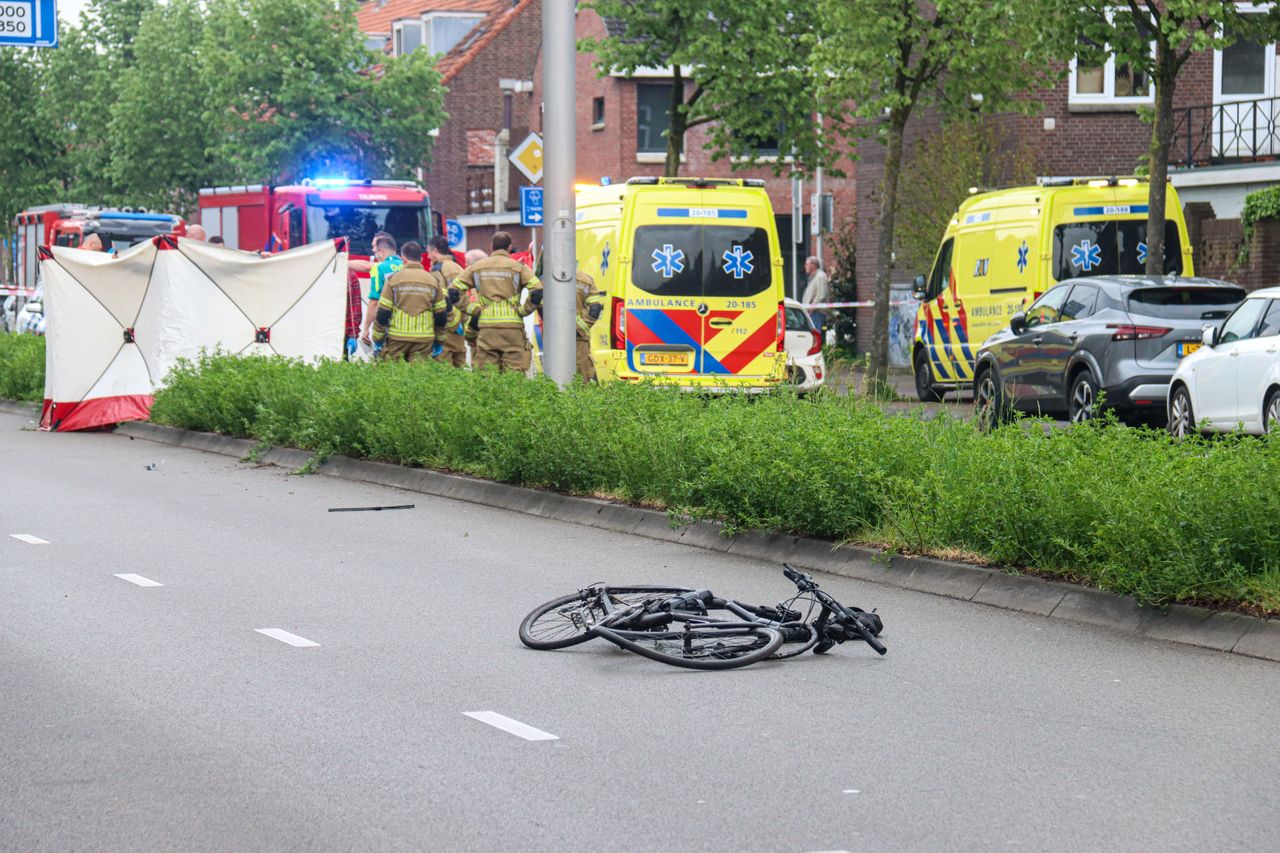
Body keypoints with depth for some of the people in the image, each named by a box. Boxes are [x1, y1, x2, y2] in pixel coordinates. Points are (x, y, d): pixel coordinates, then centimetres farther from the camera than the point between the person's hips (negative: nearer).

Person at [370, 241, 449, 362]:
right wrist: (439, 341, 17)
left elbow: (382, 313, -2)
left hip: (397, 338, -2)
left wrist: (378, 338, 7)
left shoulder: (394, 279, -1)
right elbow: (441, 315, 8)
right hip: (424, 340, 2)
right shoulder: (433, 280, 6)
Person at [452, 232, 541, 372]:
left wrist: (473, 310, 8)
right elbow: (537, 291, -8)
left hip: (486, 327, 2)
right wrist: (523, 311, 2)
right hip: (512, 326, -2)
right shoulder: (518, 267, 4)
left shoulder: (476, 267, 11)